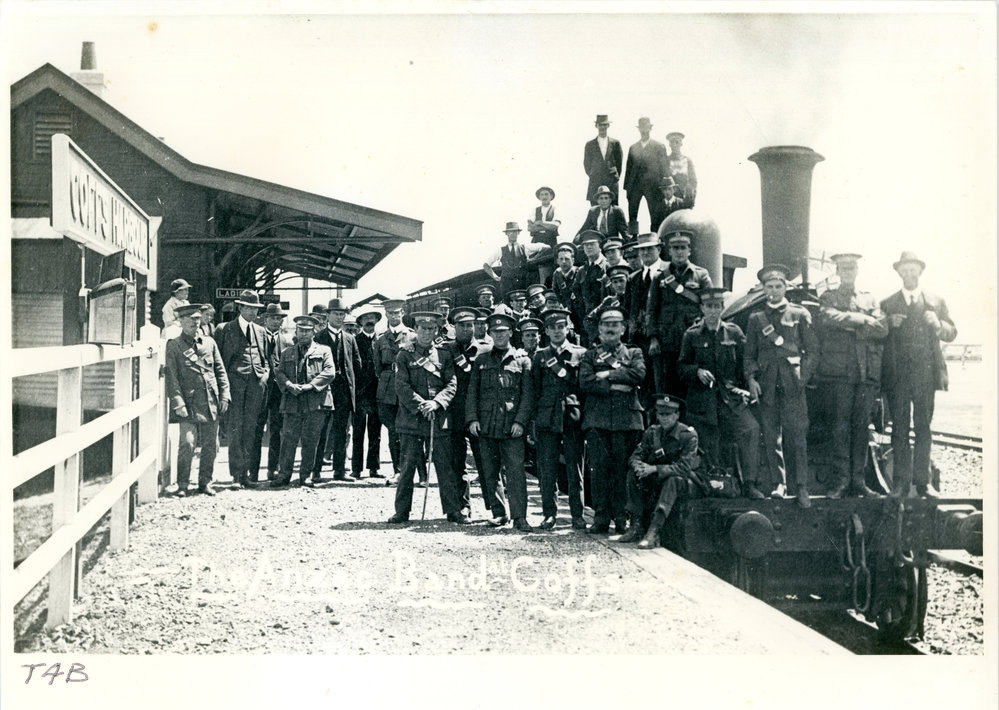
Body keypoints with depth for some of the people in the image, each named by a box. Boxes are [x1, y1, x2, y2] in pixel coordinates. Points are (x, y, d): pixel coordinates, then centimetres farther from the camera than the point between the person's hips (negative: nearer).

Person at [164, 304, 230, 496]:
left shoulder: (209, 343, 13)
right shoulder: (173, 345, 1)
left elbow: (220, 371, 15)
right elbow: (172, 377, -3)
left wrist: (224, 396, 6)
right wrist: (178, 403, -11)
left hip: (211, 403, 4)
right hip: (189, 404, -4)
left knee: (211, 445, 6)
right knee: (187, 443, -11)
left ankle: (205, 482, 20)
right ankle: (182, 484, 2)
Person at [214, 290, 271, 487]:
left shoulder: (261, 332, 19)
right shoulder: (224, 330, 7)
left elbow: (267, 358, 23)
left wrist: (265, 374, 5)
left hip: (256, 383, 3)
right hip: (234, 380, -3)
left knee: (251, 428, 0)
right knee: (235, 428, -7)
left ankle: (248, 471, 2)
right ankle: (239, 471, -6)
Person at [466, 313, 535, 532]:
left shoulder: (522, 360, 5)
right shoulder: (481, 360, 13)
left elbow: (528, 394, 1)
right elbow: (472, 391, 11)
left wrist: (521, 421, -9)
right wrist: (472, 418, -1)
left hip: (512, 426, -3)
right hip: (486, 425, 3)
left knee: (515, 471, -7)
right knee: (490, 473, 7)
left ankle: (519, 517, -4)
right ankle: (499, 513, 19)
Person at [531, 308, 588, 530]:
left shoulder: (580, 354, 8)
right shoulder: (540, 356, 11)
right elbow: (534, 389, 10)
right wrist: (534, 419, 4)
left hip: (573, 418, -1)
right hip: (546, 419, 1)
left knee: (575, 469, 1)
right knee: (547, 470, 1)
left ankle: (577, 515, 9)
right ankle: (549, 514, 10)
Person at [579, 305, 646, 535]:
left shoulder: (634, 354, 18)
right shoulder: (590, 355, 16)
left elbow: (639, 374, -3)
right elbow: (585, 383, 0)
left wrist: (609, 374, -4)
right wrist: (614, 387, -6)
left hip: (626, 419, 0)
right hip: (597, 419, 0)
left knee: (623, 469, -2)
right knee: (599, 468, -5)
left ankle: (621, 518, 4)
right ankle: (601, 518, -1)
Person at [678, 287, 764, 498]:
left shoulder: (734, 332, 10)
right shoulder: (691, 335, 6)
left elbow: (744, 363, 13)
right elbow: (682, 367, 7)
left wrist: (744, 388, 2)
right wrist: (697, 371, -12)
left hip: (730, 396, 1)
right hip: (702, 399, 0)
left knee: (751, 428, -20)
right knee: (708, 445, -2)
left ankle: (750, 483, -16)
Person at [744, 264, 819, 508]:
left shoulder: (800, 314, 9)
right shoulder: (756, 319, 14)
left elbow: (812, 349, 8)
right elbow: (750, 354, 14)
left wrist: (803, 376, -4)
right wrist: (751, 378, -1)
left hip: (792, 384, -2)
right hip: (767, 385, 2)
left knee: (796, 436, -7)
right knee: (770, 437, 1)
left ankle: (802, 488, -4)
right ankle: (779, 483, 9)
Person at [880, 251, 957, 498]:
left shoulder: (936, 301, 14)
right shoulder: (888, 304, 11)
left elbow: (952, 333, 10)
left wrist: (938, 324, -9)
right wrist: (889, 325, -13)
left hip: (926, 373, 1)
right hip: (897, 374, -1)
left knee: (923, 428, 2)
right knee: (899, 429, 0)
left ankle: (922, 480, 8)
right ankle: (901, 482, 4)